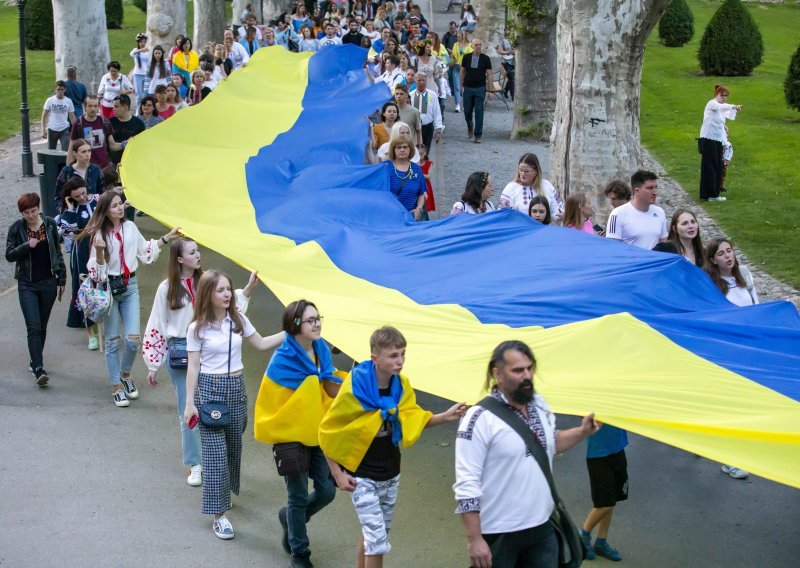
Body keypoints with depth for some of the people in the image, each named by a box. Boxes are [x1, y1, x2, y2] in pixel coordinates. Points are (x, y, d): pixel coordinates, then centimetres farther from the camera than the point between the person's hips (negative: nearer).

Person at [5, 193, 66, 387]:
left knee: (42, 327, 12)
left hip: (48, 283, 2)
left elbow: (57, 252, 9)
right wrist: (27, 246, -18)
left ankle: (35, 362, 29)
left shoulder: (50, 224, 2)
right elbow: (9, 255, -2)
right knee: (34, 327, -12)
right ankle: (38, 370, -15)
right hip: (27, 285, -2)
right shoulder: (16, 228, -3)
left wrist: (62, 278, 7)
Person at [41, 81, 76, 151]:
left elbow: (72, 117, 5)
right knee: (51, 151, 12)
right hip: (52, 129, 1)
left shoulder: (68, 101, -1)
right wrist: (43, 130, -4)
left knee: (65, 151, -10)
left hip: (64, 130, -1)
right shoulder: (50, 100, -3)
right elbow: (44, 115, 1)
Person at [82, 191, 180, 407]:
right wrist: (99, 251, -29)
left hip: (130, 286, 3)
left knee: (133, 338, -3)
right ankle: (116, 387, 14)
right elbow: (97, 271, -11)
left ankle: (125, 374, 24)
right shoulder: (99, 234, -11)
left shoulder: (130, 227, 2)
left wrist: (168, 237, 16)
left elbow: (146, 250, 17)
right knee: (113, 340, 3)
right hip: (109, 288, -3)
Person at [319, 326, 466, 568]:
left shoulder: (402, 385, -6)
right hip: (363, 478, -5)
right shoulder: (354, 390, -21)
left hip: (391, 475, 6)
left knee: (373, 535, 17)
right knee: (378, 541, -9)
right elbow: (328, 432, -11)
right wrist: (338, 475, -11)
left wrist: (445, 416, -11)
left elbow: (412, 418, 6)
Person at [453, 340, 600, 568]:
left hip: (543, 528, 6)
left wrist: (581, 432, 9)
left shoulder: (540, 405, 4)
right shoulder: (480, 419, -18)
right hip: (498, 535, -6)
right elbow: (466, 484, -19)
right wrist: (474, 539, -21)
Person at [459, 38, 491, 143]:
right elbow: (462, 71, 10)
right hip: (467, 88, 2)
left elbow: (489, 74, 1)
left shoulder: (485, 59, -1)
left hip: (480, 88, -2)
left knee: (479, 113, -2)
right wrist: (461, 86, 7)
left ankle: (478, 135, 5)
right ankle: (470, 126, 36)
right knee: (467, 111, 6)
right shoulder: (466, 57, 3)